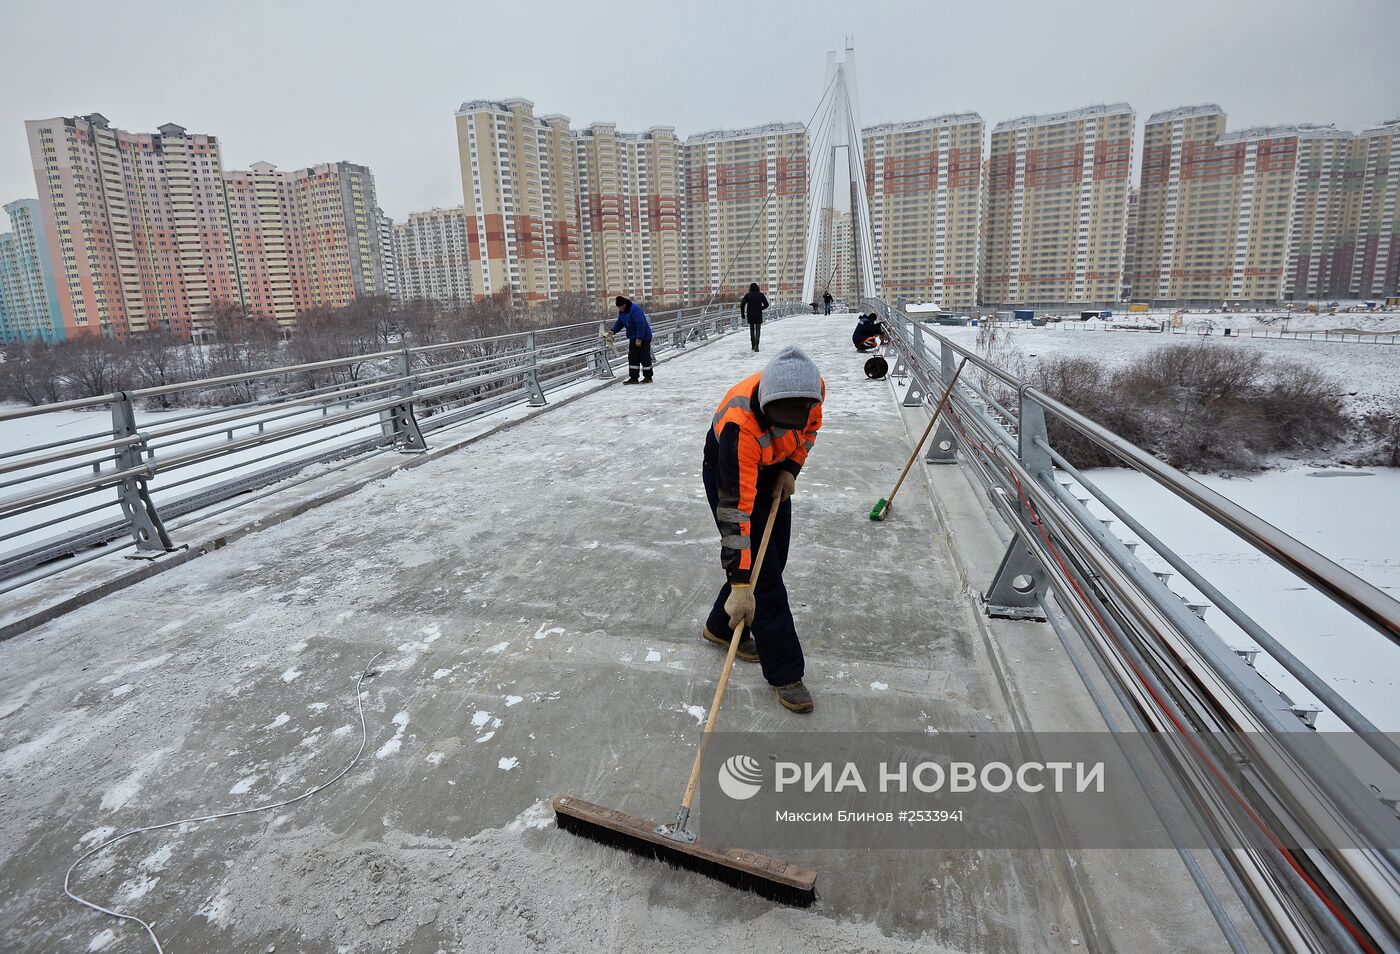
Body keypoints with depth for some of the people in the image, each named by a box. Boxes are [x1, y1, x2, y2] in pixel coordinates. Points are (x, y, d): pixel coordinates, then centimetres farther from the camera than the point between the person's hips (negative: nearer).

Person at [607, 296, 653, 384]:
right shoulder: (622, 312, 5)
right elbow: (619, 323, 16)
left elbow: (641, 325, -26)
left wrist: (639, 339, -24)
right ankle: (633, 378, 10)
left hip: (643, 337, -9)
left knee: (644, 357, -1)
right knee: (632, 358, 6)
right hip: (633, 338, 9)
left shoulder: (635, 310, -24)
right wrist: (612, 331, 0)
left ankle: (648, 377, 11)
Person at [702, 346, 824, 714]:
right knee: (762, 575, -8)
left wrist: (790, 469, -11)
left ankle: (722, 627, 34)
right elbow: (735, 509, -43)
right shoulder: (740, 426, -43)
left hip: (774, 472, 6)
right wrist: (740, 586, -43)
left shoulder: (814, 387, -26)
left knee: (773, 558, 13)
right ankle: (785, 673, 6)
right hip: (729, 474, -6)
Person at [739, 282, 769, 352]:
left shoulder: (747, 295, -1)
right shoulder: (761, 295, -1)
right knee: (757, 330, -3)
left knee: (751, 330, 17)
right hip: (758, 315, -1)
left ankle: (753, 346, 21)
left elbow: (742, 305, -9)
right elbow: (766, 304, 0)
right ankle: (756, 346, -21)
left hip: (750, 315, 1)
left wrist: (742, 314, 0)